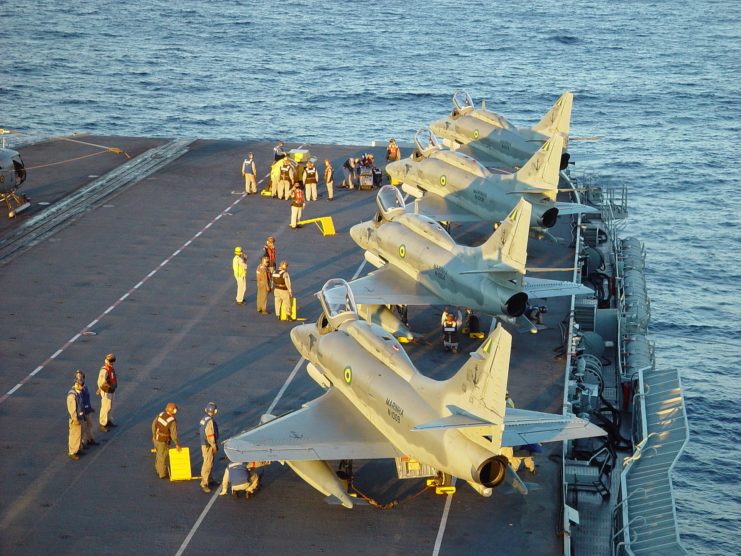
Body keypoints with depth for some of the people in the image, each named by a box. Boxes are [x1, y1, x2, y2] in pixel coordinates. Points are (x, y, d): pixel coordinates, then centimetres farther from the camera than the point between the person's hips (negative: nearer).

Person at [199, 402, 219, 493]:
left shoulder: (204, 419, 5)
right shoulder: (210, 421, -24)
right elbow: (210, 436, -24)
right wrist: (214, 446, -12)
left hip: (204, 444, 10)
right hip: (208, 446, -10)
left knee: (209, 463, 22)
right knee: (207, 464, -6)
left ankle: (209, 479, 35)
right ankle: (204, 484, -4)